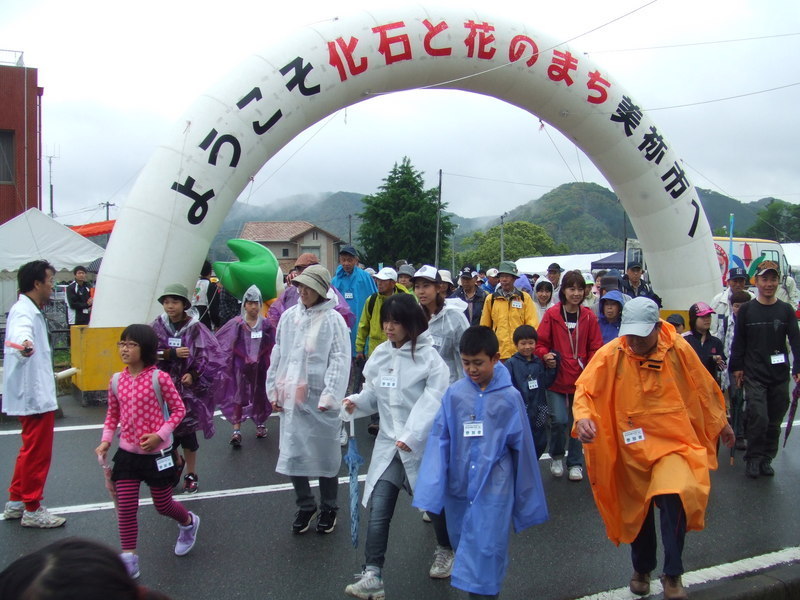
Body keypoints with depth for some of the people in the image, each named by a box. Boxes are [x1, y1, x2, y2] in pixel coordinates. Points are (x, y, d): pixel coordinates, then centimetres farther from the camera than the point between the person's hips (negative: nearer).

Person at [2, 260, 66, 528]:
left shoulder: (30, 311, 15)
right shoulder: (24, 311, -19)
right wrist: (24, 344, -67)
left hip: (33, 393, 11)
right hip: (35, 395, -11)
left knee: (30, 451, 19)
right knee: (37, 453, -1)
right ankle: (32, 510, 10)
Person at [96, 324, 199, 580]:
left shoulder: (159, 378, -15)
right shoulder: (116, 381, -1)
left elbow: (178, 409, -9)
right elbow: (113, 415, 10)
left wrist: (160, 435, -19)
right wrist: (106, 440, -4)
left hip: (157, 453, -4)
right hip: (127, 453, 4)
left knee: (163, 505, 12)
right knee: (125, 508, 0)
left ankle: (188, 522, 45)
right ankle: (128, 559, 14)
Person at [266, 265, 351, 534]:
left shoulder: (333, 319, -7)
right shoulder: (289, 316, 7)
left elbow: (340, 360, -11)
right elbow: (277, 355, 13)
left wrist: (329, 396, -16)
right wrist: (274, 389, 10)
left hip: (320, 400, -4)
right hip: (291, 398, 4)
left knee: (325, 454, 8)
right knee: (292, 454, 8)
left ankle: (328, 509, 27)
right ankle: (305, 506, 29)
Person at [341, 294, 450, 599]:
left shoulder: (429, 357, -14)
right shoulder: (380, 354, 3)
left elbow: (432, 403, -20)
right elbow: (374, 394, 11)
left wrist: (411, 436, -29)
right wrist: (357, 403, -10)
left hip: (424, 445, -4)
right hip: (389, 443, 4)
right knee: (378, 510, -4)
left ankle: (446, 549, 44)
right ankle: (373, 575, 1)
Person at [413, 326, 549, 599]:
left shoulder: (509, 397, -8)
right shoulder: (454, 394, -4)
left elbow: (522, 448, -1)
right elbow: (439, 441, -3)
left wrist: (526, 498, 5)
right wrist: (429, 490, -9)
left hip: (494, 489, -3)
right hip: (459, 487, 3)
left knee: (486, 549, -1)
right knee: (464, 547, 17)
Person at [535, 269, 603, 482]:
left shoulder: (588, 316, 0)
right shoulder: (552, 314, -5)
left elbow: (595, 348, 5)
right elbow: (540, 343, 1)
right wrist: (545, 356, -19)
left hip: (580, 380, 2)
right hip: (556, 378, -2)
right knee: (559, 420, -9)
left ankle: (575, 463, 29)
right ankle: (556, 457, 19)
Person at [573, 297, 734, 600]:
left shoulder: (678, 349, -11)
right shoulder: (610, 354, -15)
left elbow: (703, 388, 3)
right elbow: (585, 389, -15)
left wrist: (720, 423, 16)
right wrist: (582, 416, -36)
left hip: (674, 441, -1)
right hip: (633, 446, 1)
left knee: (674, 497, -23)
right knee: (636, 509, 15)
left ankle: (673, 574, -1)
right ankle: (641, 569, 43)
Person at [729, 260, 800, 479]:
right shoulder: (746, 309, 2)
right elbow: (738, 341, 5)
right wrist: (737, 367, 2)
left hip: (780, 375, 2)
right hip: (754, 375, -2)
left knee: (774, 422, 8)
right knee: (758, 418, -11)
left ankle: (766, 459, 23)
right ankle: (753, 459, 6)